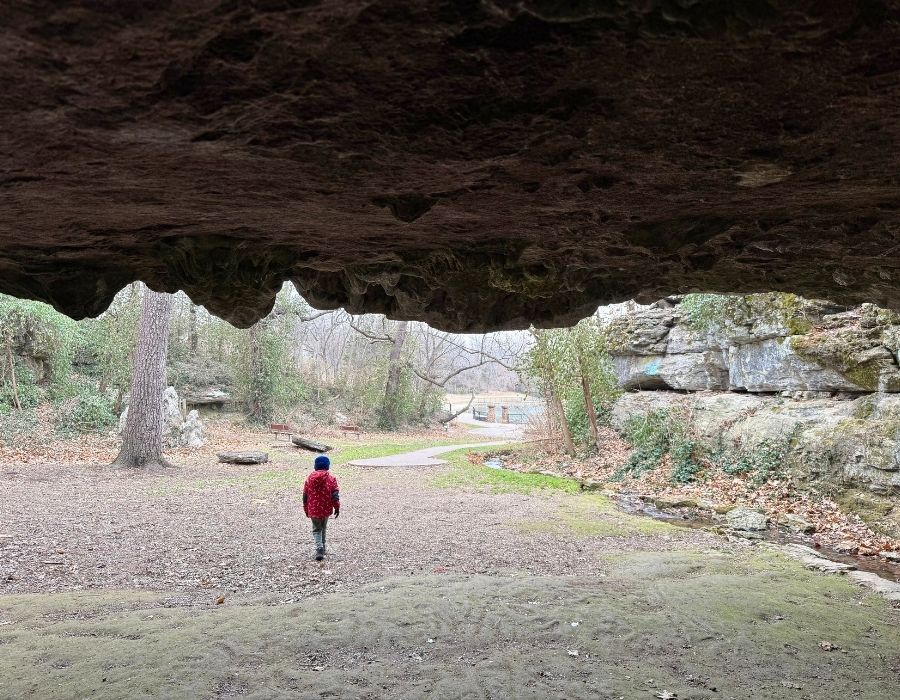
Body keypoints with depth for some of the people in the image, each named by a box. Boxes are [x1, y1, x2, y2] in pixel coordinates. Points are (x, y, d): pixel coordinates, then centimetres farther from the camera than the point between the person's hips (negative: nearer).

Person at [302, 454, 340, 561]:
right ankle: (322, 549, 28)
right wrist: (337, 507, -1)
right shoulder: (331, 478, -6)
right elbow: (335, 494, -10)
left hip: (313, 509, 0)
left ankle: (319, 548, -14)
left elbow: (305, 495, 4)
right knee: (323, 528, 20)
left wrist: (306, 509, 15)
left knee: (316, 529, 9)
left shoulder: (310, 477, -1)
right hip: (326, 509, 0)